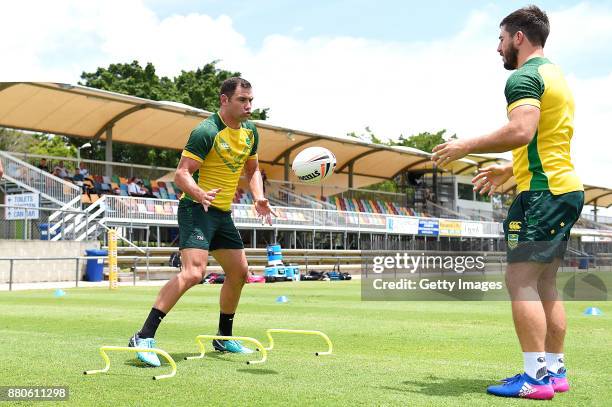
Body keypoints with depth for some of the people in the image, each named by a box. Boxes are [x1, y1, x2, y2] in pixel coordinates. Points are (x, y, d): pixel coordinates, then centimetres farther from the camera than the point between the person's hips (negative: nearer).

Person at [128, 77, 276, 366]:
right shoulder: (207, 131, -17)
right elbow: (181, 174, -21)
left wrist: (258, 197, 5)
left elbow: (252, 169, 23)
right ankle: (144, 337, -22)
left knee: (239, 272, 13)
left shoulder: (250, 132, 9)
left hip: (223, 213, 9)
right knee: (194, 271, -25)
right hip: (197, 209, -9)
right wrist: (200, 194, -40)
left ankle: (224, 338, 31)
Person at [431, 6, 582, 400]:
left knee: (520, 280, -10)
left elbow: (521, 132, -26)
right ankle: (555, 369, 15)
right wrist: (508, 170, 30)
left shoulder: (525, 76, -10)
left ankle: (536, 376, -11)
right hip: (566, 189, 10)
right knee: (544, 283, 12)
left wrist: (467, 146, -16)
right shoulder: (556, 76, 22)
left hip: (543, 192, -10)